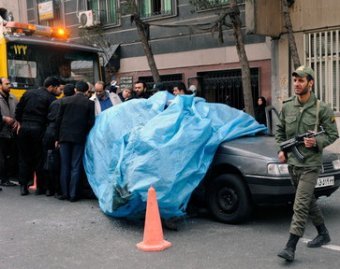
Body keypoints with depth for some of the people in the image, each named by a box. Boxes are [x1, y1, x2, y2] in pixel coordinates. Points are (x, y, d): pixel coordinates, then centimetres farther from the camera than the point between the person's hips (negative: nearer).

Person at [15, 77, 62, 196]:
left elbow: (18, 109, 12)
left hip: (24, 128, 4)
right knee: (39, 159, 5)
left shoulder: (28, 93, 11)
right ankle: (40, 187, 11)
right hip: (38, 129, -4)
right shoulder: (51, 98, -5)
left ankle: (23, 186, 11)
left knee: (24, 158, 11)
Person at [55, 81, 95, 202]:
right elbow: (90, 122, -6)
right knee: (76, 166, 3)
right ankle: (73, 194, 4)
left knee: (64, 166, 9)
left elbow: (58, 119, 3)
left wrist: (58, 137, 9)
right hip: (79, 137, -2)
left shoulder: (65, 100, 3)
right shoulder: (89, 103, -2)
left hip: (65, 136, 2)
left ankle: (64, 193, 12)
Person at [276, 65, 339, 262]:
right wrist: (281, 149, 4)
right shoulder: (287, 107, 5)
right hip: (293, 163, 6)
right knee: (309, 201, 19)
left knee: (300, 205, -11)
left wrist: (317, 142, -20)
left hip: (310, 164, -6)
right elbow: (280, 131, 17)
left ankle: (290, 248, -10)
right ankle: (323, 234, 37)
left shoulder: (322, 109, -8)